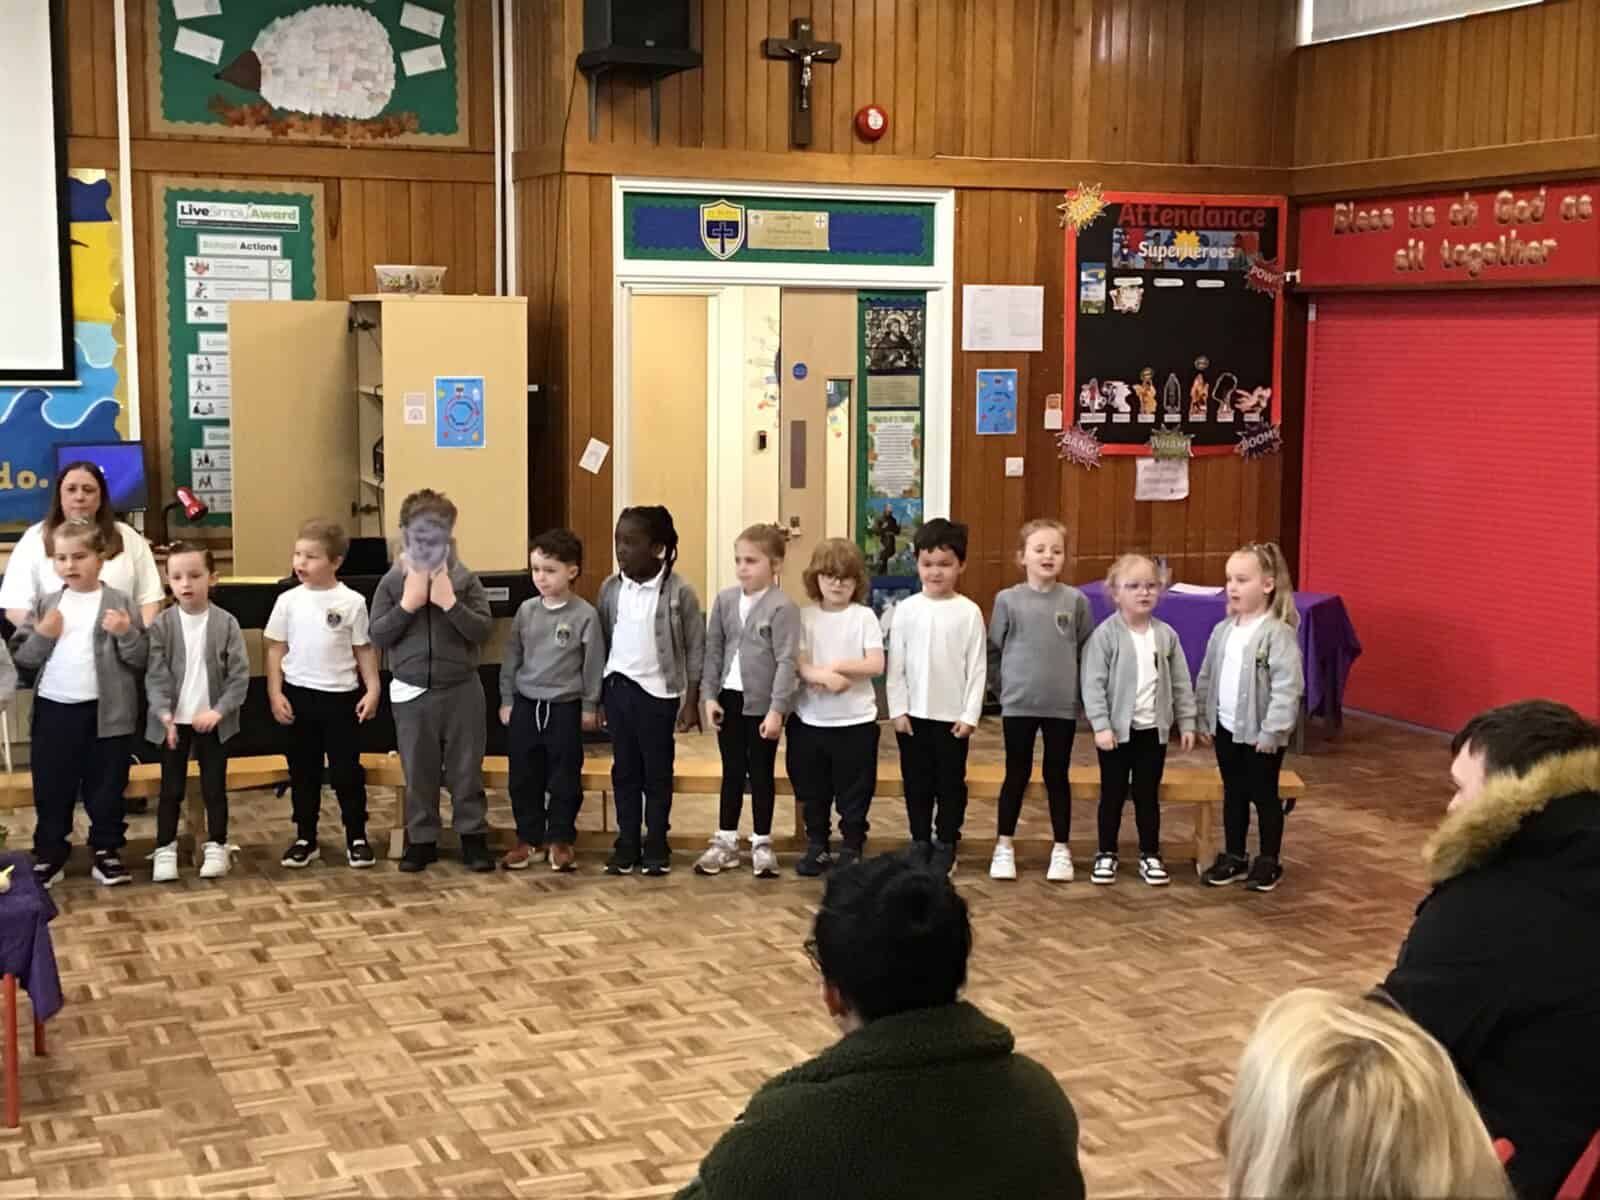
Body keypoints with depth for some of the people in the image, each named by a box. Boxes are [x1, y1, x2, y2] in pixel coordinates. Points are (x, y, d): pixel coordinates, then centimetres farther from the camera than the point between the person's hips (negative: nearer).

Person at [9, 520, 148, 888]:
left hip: (106, 712, -2)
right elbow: (22, 658, 5)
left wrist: (126, 633, -20)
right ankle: (49, 854, 22)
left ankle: (106, 851, 21)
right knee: (51, 789, 10)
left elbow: (141, 658, -3)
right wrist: (42, 635, -11)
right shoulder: (44, 606, 6)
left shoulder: (121, 604, -1)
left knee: (106, 788, 8)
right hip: (53, 710, 2)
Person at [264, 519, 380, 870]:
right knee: (303, 771, 10)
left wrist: (372, 689, -4)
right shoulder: (288, 601, 0)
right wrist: (275, 693, -1)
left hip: (341, 696, -2)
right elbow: (276, 649, 5)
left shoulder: (351, 602, -4)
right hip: (298, 695, 2)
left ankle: (356, 837, 14)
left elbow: (364, 650, 2)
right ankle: (305, 838, 20)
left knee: (347, 770, 3)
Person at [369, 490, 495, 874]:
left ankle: (473, 836, 18)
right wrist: (407, 604, -16)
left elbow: (484, 631, -10)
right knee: (419, 773, 9)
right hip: (412, 693, 1)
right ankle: (421, 840, 21)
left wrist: (451, 603, -21)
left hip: (461, 691, -1)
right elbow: (377, 637, -5)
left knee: (466, 770, 7)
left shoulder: (466, 580, -2)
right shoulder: (392, 582, -1)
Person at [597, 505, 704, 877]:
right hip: (618, 687, 4)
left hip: (658, 692, -4)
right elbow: (602, 642, 9)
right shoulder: (610, 588, 0)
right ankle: (627, 843, 19)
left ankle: (656, 845, 17)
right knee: (624, 769, 10)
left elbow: (696, 650, -6)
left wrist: (691, 702, -7)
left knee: (657, 771, 6)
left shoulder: (679, 591, -11)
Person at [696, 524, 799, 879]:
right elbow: (714, 650, 7)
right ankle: (725, 842, 20)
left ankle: (762, 844, 18)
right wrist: (709, 695, 2)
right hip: (729, 698, 4)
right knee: (731, 773, 12)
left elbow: (786, 661, -14)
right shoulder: (725, 600, 3)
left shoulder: (782, 607, -13)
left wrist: (777, 709, -17)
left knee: (761, 774, 7)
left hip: (763, 703, -4)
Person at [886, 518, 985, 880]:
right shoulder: (906, 609, -1)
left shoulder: (969, 612, -5)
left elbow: (977, 668, -4)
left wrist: (970, 714, -7)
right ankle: (920, 842, 24)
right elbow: (896, 665, 1)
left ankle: (945, 845, 20)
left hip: (952, 715, -1)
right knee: (916, 781, 10)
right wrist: (898, 710, -3)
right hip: (914, 714, 2)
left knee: (950, 782, 8)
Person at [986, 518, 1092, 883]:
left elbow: (1088, 651, 4)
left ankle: (1061, 849, 19)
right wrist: (1003, 687, 1)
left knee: (1057, 776, 9)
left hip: (1063, 706, 0)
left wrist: (1079, 689, 1)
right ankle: (1004, 847, 19)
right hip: (1019, 705, 0)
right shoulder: (1008, 600, -3)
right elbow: (993, 651, 4)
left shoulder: (1076, 601, -2)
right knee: (1017, 775, 9)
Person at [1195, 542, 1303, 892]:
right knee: (1233, 794, 16)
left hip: (1260, 733, -6)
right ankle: (1233, 857, 28)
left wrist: (1272, 731, -21)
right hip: (1226, 728, 6)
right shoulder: (1223, 630, 4)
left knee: (1264, 796, 7)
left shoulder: (1278, 633, -17)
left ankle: (1269, 862, 19)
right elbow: (1206, 678, 12)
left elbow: (1287, 686, -20)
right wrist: (1204, 719, 10)